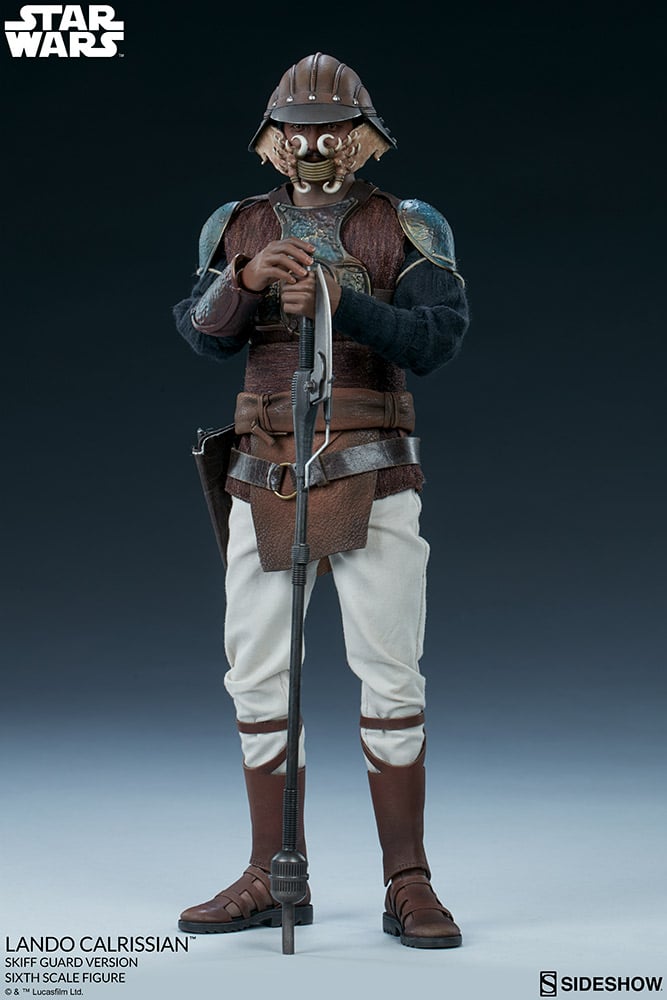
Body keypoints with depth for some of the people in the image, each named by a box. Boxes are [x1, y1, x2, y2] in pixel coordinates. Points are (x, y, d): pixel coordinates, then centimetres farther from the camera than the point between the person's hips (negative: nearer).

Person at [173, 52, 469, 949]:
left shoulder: (406, 228, 4)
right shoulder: (238, 228, 13)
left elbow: (438, 337, -10)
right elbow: (202, 334, 0)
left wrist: (340, 300, -22)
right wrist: (247, 278, -18)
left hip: (373, 477, -3)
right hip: (266, 475, 3)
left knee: (391, 675, -5)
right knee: (259, 679, 5)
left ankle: (408, 885, 4)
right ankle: (271, 881, 16)